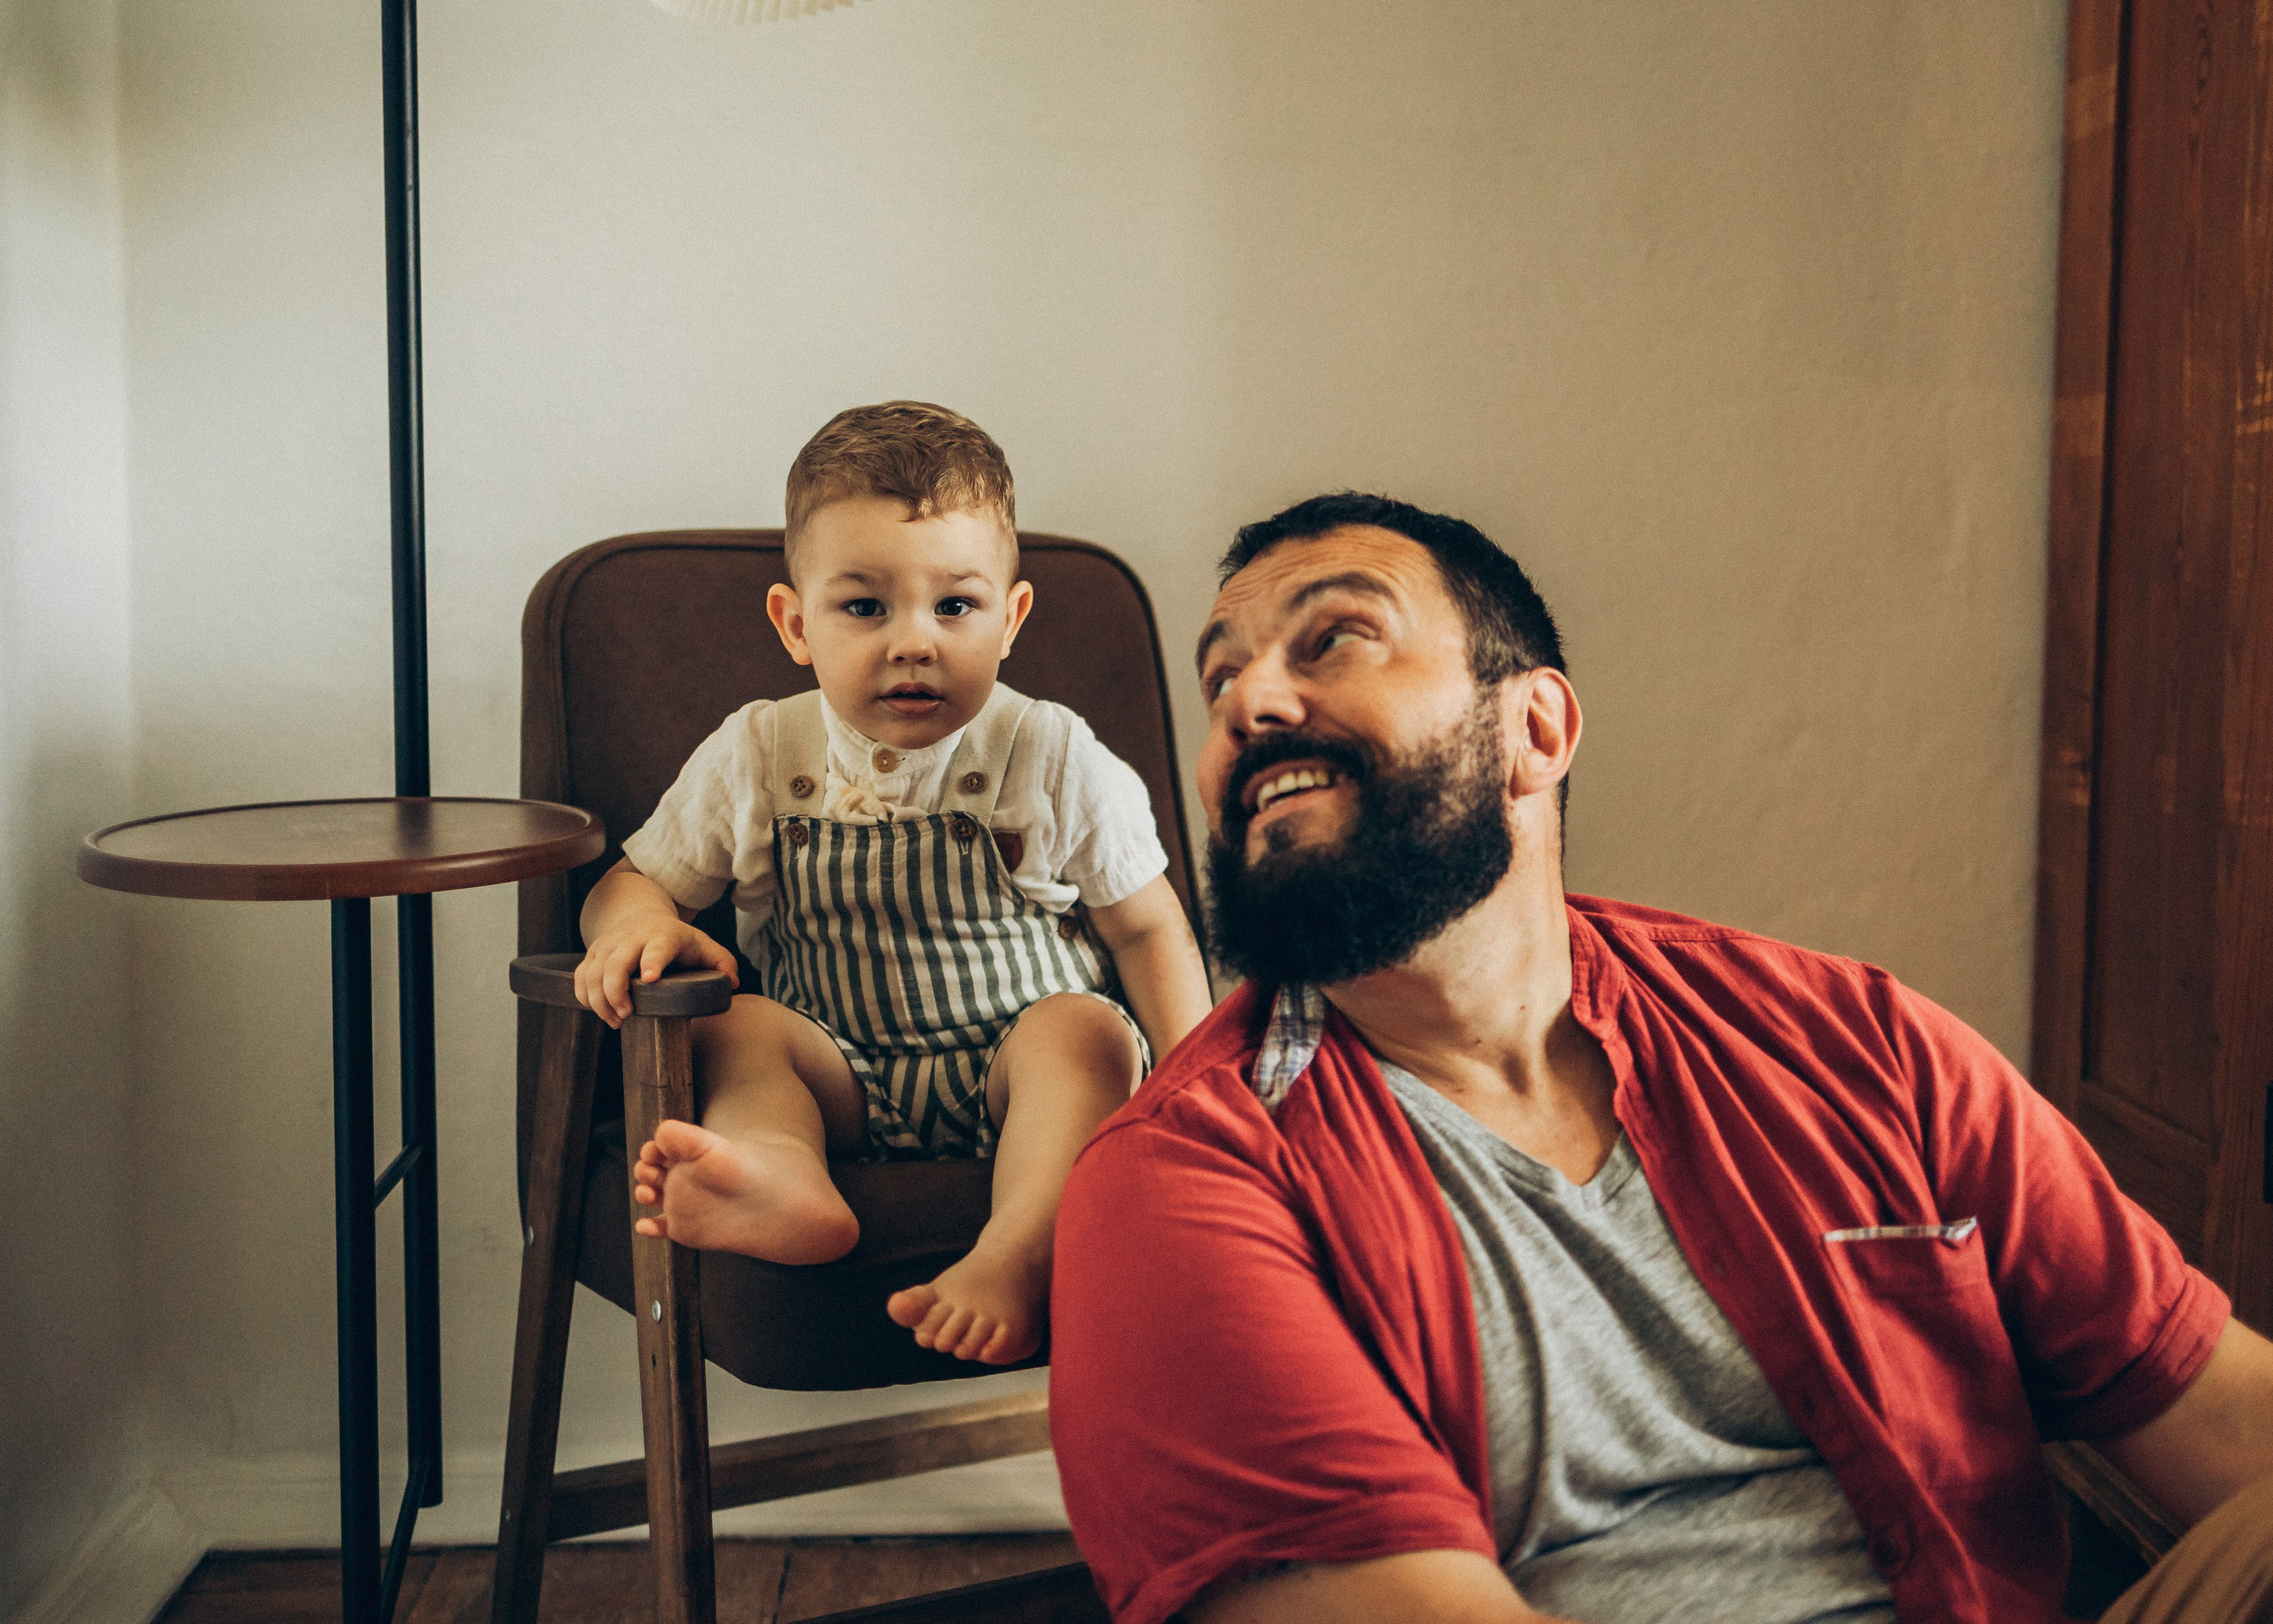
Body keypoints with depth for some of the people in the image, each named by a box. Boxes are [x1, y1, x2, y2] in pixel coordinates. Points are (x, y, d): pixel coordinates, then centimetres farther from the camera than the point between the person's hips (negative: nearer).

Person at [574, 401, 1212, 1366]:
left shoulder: (1053, 760, -6)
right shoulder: (754, 760, -2)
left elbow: (1147, 927, 1)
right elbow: (636, 877, 7)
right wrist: (633, 922, -19)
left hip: (1010, 1075, -2)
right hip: (844, 1084, 2)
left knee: (1082, 1028, -31)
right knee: (734, 1028, -24)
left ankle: (1017, 1257, -49)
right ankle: (785, 1184, -53)